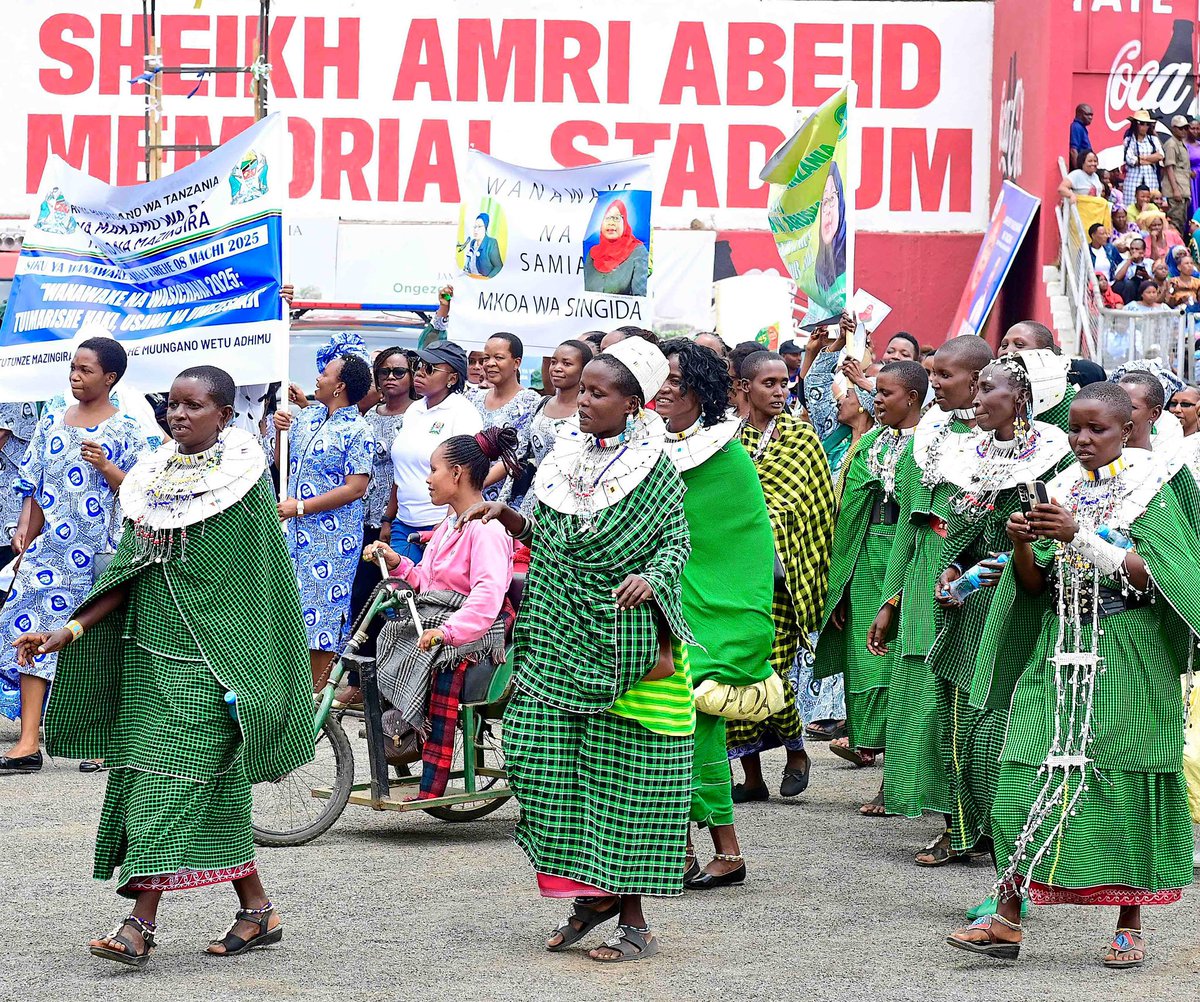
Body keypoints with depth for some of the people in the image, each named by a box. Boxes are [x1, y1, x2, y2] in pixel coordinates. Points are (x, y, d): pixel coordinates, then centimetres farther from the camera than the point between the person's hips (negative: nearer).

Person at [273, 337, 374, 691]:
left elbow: (355, 488, -19)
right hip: (294, 530, 7)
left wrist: (301, 506, -18)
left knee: (321, 611, -2)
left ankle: (317, 695, 5)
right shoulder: (308, 416, 10)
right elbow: (283, 460, 22)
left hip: (331, 538, -7)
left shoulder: (357, 432, -12)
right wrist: (281, 431, 1)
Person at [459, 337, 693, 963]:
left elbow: (677, 541, -6)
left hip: (623, 643, -6)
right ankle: (593, 893, 12)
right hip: (560, 640, 6)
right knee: (540, 756, -2)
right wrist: (506, 517, 4)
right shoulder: (566, 458, 11)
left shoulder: (653, 470, -5)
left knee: (621, 774, -2)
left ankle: (633, 920, 6)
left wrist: (650, 578, -24)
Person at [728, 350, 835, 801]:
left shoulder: (801, 435, 5)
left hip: (775, 567, -3)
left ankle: (796, 750, 17)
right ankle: (752, 776, 9)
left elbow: (817, 502, 5)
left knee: (770, 669, -10)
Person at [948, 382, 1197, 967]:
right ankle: (1008, 918, -5)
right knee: (1024, 777, -6)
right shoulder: (1060, 492, 11)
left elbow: (1148, 575, -13)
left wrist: (1081, 536, -21)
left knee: (1123, 786, -3)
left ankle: (1130, 924, 8)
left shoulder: (1148, 491, -1)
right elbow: (1036, 586, 10)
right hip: (1060, 655, 4)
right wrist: (1021, 544, -10)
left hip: (1126, 657, -4)